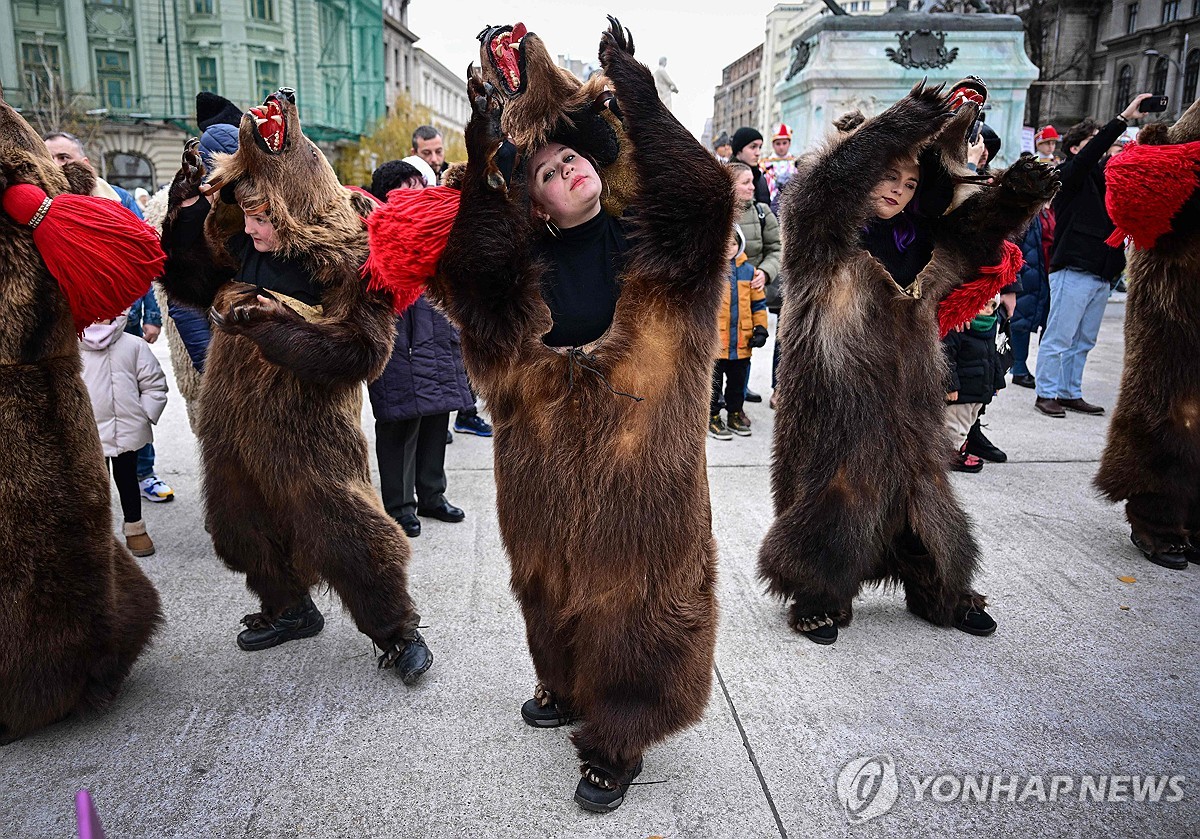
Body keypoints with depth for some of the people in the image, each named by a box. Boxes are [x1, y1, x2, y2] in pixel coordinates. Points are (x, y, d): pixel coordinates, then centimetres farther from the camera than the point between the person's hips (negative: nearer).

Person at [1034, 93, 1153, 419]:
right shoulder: (1068, 175, -3)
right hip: (1073, 271, -8)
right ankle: (1046, 394, 4)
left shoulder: (1103, 176, 19)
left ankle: (1070, 393, 20)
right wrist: (1124, 117, -23)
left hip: (1101, 275, 8)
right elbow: (1091, 154, -20)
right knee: (1058, 338, -4)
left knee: (1083, 342, 12)